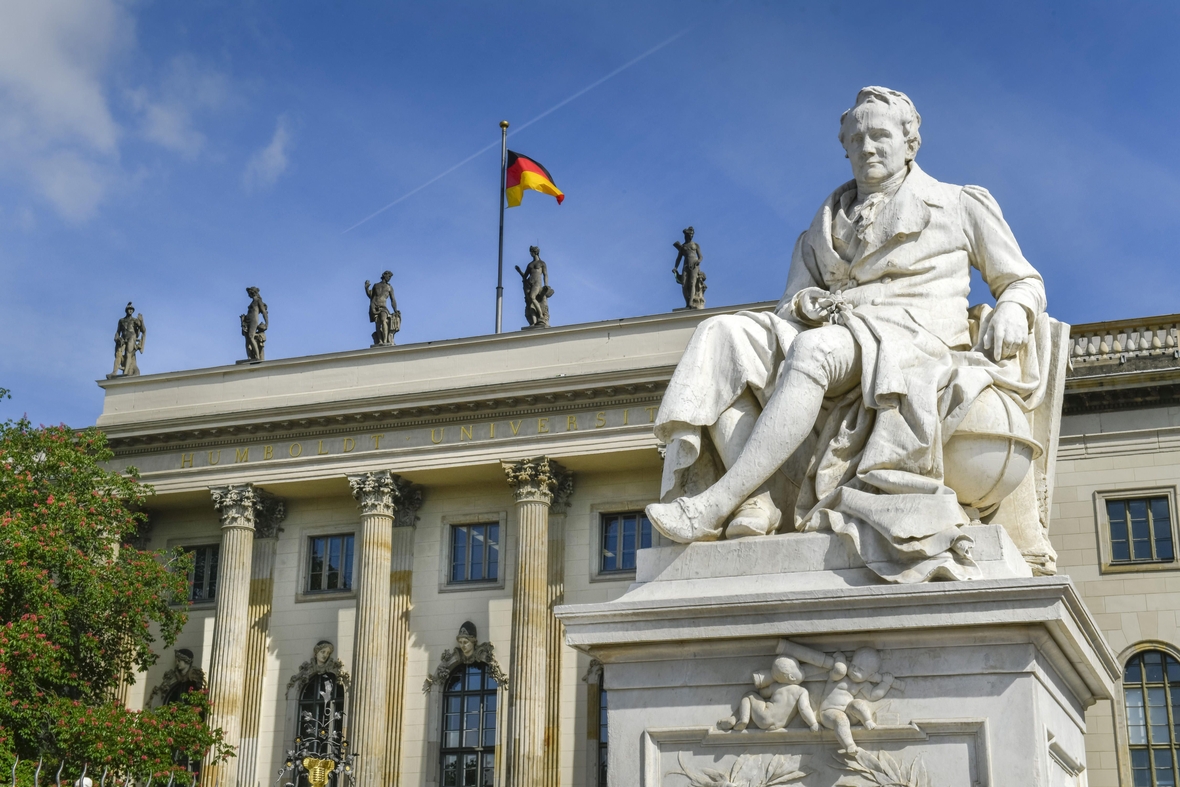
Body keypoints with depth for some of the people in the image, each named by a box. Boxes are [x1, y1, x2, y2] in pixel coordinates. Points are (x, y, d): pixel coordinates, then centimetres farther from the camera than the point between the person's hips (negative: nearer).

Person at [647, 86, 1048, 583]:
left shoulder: (959, 206, 19)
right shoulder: (824, 230, 27)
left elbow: (1023, 281, 20)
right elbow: (792, 303, 20)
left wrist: (1011, 311, -4)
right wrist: (804, 305, -5)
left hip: (913, 348, -4)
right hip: (835, 341, 5)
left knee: (815, 348, -38)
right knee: (721, 336, -24)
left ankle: (713, 507, -43)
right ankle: (757, 505, -39)